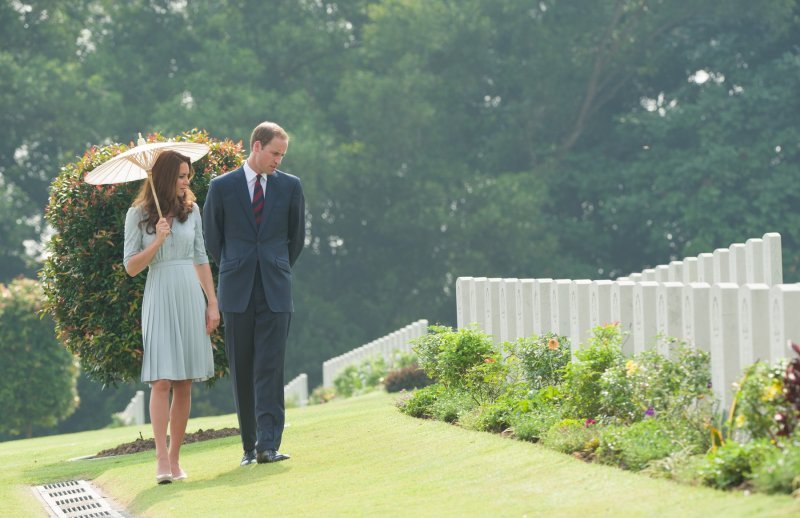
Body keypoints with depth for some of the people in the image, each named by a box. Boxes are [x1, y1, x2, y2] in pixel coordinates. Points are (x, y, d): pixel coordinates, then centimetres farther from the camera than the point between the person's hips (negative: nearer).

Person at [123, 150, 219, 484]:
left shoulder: (191, 210, 10)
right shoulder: (138, 214, 0)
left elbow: (201, 259, 13)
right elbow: (130, 267, -1)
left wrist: (212, 303, 8)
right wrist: (157, 241, -14)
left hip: (191, 298, 4)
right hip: (160, 300, -4)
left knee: (184, 384, 2)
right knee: (161, 380, -13)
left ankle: (175, 458, 7)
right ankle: (161, 458, -17)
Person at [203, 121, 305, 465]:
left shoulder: (290, 186, 7)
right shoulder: (222, 187, 3)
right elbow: (211, 237, 12)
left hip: (275, 292, 0)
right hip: (237, 294, 0)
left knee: (270, 369, -8)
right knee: (242, 371, 3)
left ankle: (268, 445, -14)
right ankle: (249, 446, 9)